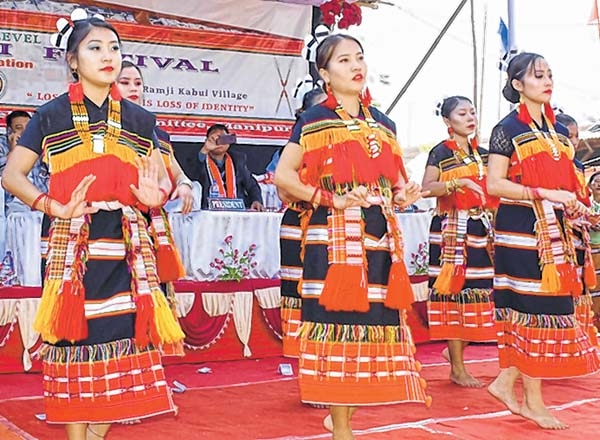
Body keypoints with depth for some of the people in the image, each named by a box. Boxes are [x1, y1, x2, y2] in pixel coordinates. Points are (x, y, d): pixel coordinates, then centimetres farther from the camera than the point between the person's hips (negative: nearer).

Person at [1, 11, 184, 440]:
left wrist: (157, 194, -10)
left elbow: (162, 177, 15)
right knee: (74, 336, -2)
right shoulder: (51, 115, 3)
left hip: (126, 244, 3)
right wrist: (55, 207, -16)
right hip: (73, 246, -2)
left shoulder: (139, 119, 11)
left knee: (122, 338, 1)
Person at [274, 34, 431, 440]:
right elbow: (283, 175, -5)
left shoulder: (384, 124, 16)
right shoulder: (313, 121, -1)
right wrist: (330, 200, -15)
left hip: (380, 235, 6)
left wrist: (403, 197, 0)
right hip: (334, 235, -6)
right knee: (338, 320, -6)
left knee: (375, 320, 5)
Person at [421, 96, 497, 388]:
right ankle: (458, 369, 1)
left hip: (480, 229, 6)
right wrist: (459, 182, -23)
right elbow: (427, 187, -13)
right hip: (452, 229, -6)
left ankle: (455, 350, 21)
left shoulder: (483, 154, 15)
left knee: (478, 290, 2)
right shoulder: (441, 153, -2)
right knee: (455, 291, -5)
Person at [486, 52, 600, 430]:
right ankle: (533, 401, 5)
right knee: (536, 309, -4)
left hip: (555, 230, 7)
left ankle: (506, 381, 18)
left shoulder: (558, 131, 15)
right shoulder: (508, 129, -6)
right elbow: (494, 185, -13)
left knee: (538, 309, 7)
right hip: (522, 230, -7)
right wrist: (545, 194, -20)